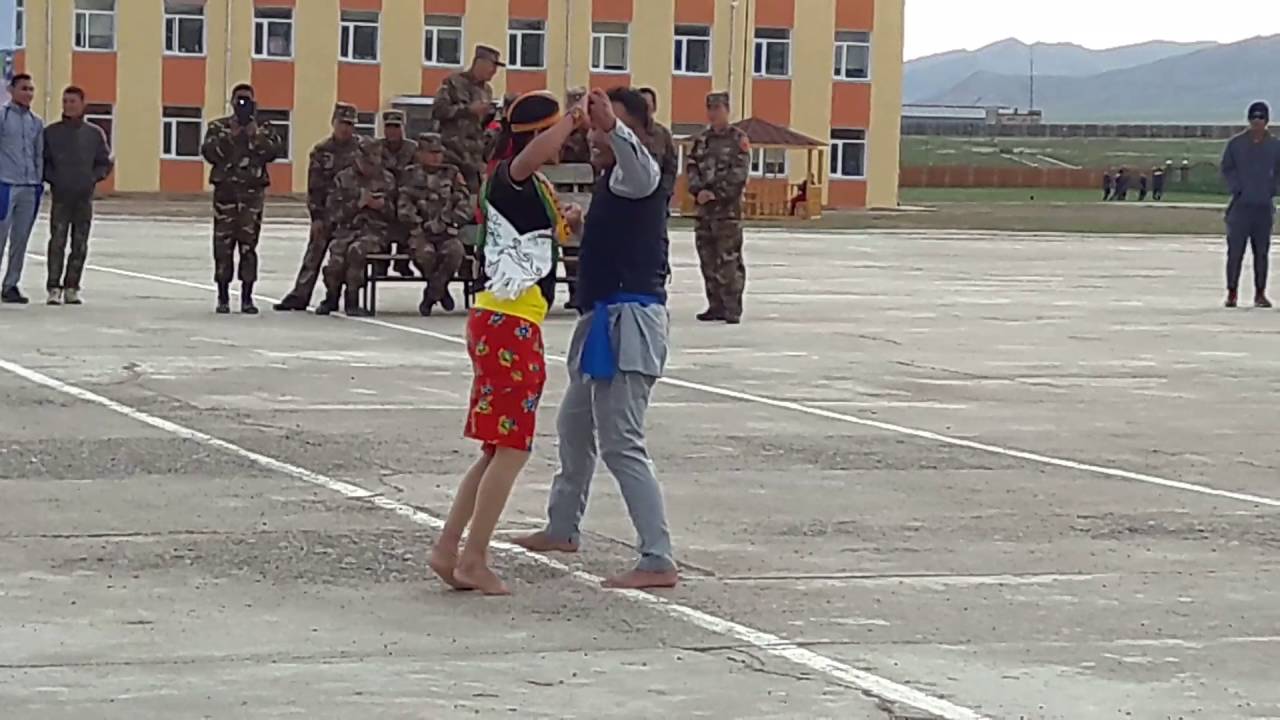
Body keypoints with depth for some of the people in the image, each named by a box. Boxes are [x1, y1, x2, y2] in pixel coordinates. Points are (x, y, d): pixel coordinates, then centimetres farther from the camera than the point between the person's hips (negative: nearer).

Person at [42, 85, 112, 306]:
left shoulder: (95, 134, 7)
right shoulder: (51, 132, 5)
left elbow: (105, 163, 12)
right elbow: (41, 161, 8)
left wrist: (93, 178, -4)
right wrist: (51, 178, -6)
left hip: (85, 197, 2)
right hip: (60, 196, -2)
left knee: (80, 244, 3)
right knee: (57, 242, -8)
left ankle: (72, 288, 10)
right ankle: (54, 288, -6)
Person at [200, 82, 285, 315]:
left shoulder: (263, 129, 12)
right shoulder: (218, 127, 9)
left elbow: (276, 151, -4)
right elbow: (209, 152, -6)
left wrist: (256, 136, -11)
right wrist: (229, 135, -12)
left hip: (252, 193, 1)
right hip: (225, 191, -1)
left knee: (249, 245, 0)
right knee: (223, 245, -2)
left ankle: (247, 298, 5)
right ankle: (223, 298, 4)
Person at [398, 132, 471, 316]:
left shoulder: (452, 174, 11)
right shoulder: (411, 175, 9)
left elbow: (465, 207, 4)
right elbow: (404, 210, 2)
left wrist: (442, 224, -6)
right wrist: (423, 226, -9)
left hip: (447, 233, 1)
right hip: (420, 234, -1)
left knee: (455, 251, -34)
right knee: (425, 253, -35)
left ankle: (431, 294, -14)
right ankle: (441, 290, -5)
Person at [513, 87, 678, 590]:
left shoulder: (639, 174, -12)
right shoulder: (612, 180, 18)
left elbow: (636, 162, -40)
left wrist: (612, 126, -59)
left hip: (628, 324, -11)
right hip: (604, 321, 11)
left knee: (621, 444, -15)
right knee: (574, 425, 26)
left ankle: (658, 562, -17)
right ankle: (563, 529, 45)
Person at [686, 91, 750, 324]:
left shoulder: (738, 139, -3)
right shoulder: (702, 140, 15)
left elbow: (738, 174, -10)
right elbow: (691, 168, 10)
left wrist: (716, 194, -14)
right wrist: (699, 191, -7)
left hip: (728, 207, -6)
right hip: (705, 208, 6)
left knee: (729, 259, -10)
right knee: (708, 259, 8)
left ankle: (732, 309, -9)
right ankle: (716, 306, 16)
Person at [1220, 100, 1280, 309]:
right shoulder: (1236, 143, 2)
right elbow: (1226, 169, 5)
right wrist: (1236, 188, -7)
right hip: (1241, 204, -1)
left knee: (1261, 252, 5)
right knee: (1235, 250, -4)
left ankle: (1260, 293, 12)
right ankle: (1232, 293, 3)